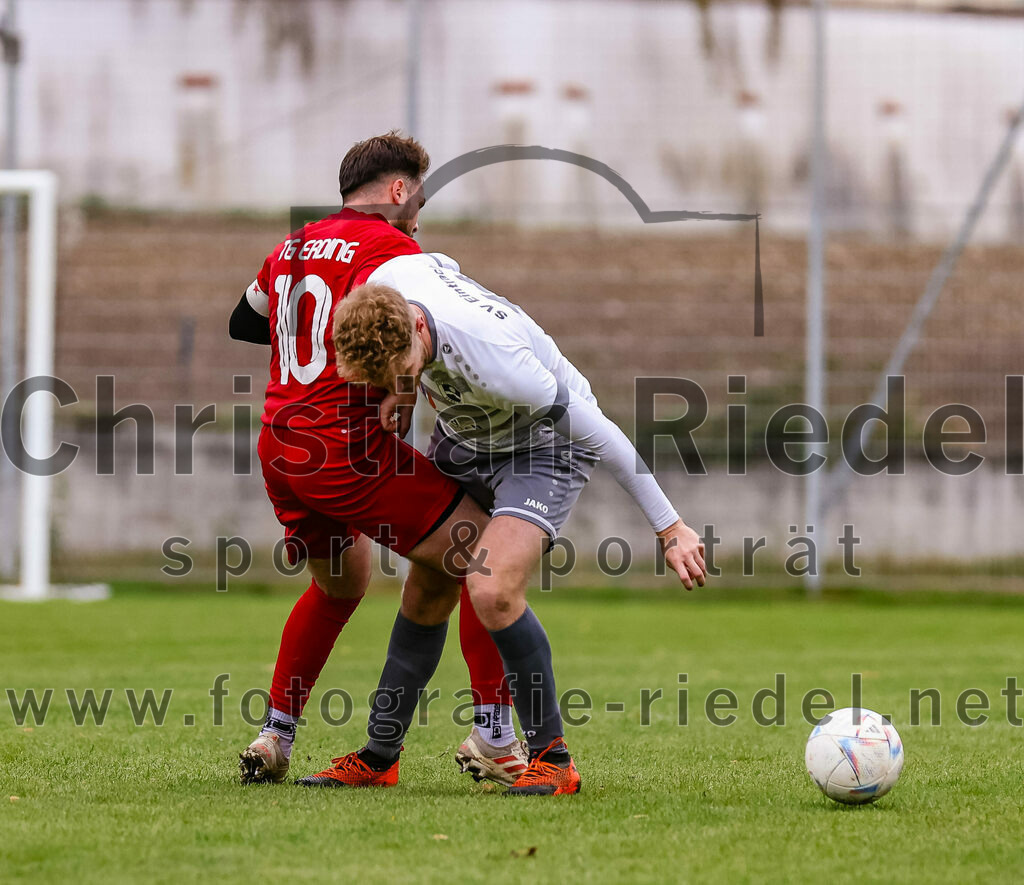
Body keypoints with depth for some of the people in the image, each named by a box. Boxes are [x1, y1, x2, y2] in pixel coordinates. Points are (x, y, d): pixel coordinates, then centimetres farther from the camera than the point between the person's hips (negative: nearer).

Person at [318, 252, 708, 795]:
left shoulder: (491, 359, -41)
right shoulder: (385, 282, -23)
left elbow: (597, 432, -30)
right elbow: (442, 265, 5)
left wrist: (669, 528, -23)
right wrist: (404, 388, -3)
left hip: (545, 444, -7)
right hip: (463, 438, 7)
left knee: (491, 591, -25)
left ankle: (552, 759, -12)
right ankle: (380, 755, 24)